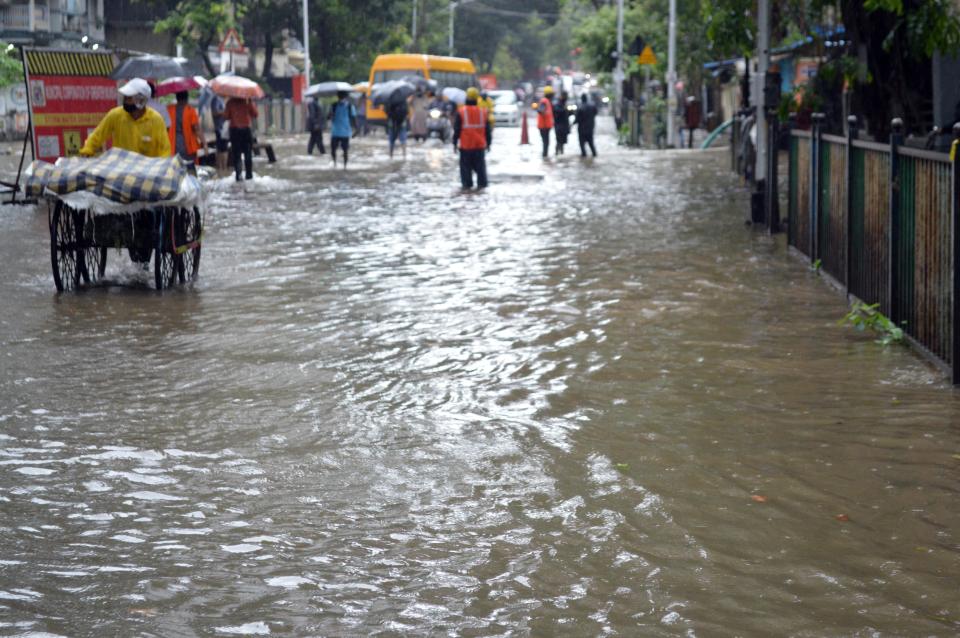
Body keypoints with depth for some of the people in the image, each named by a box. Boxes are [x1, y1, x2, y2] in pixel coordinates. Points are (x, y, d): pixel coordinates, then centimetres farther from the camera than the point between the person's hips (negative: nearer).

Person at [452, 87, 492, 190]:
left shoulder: (460, 112, -7)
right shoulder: (483, 112, 3)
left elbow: (456, 129, -5)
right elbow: (488, 130, 8)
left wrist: (455, 143, 3)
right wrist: (488, 143, 17)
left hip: (465, 145, -2)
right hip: (480, 145, 2)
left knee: (466, 166, 5)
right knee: (480, 165, 8)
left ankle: (467, 183, 4)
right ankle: (482, 183, 5)